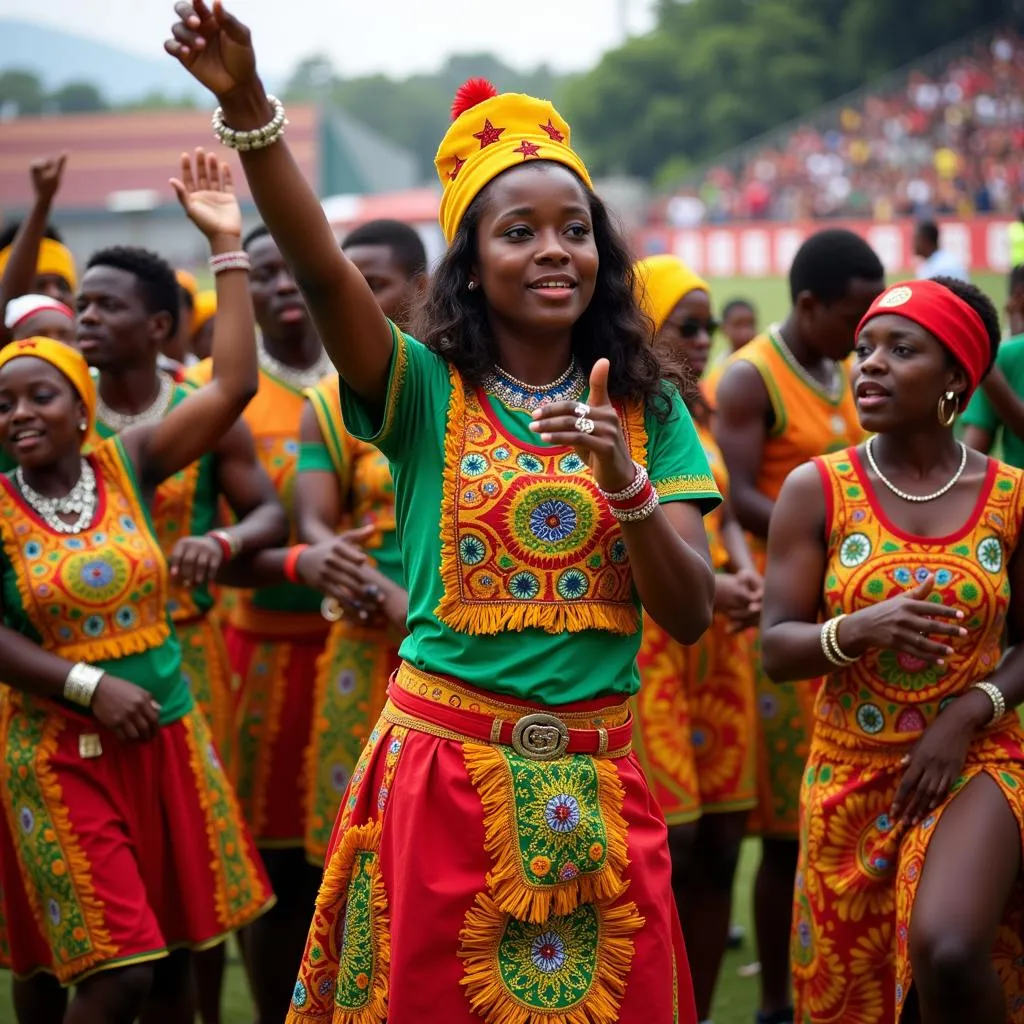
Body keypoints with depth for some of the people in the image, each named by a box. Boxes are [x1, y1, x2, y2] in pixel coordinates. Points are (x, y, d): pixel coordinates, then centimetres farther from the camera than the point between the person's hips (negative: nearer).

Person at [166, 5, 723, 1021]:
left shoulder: (647, 411, 5)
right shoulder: (427, 391, -2)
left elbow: (691, 616, -1)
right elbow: (321, 266, -20)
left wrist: (624, 481, -17)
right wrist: (246, 105, -34)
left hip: (594, 784, 2)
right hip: (441, 767, -2)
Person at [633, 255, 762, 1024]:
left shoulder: (700, 414, 16)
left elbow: (724, 512, 17)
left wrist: (746, 572, -5)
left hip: (719, 642, 7)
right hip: (642, 643, -7)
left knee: (720, 844, 8)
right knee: (666, 847, -8)